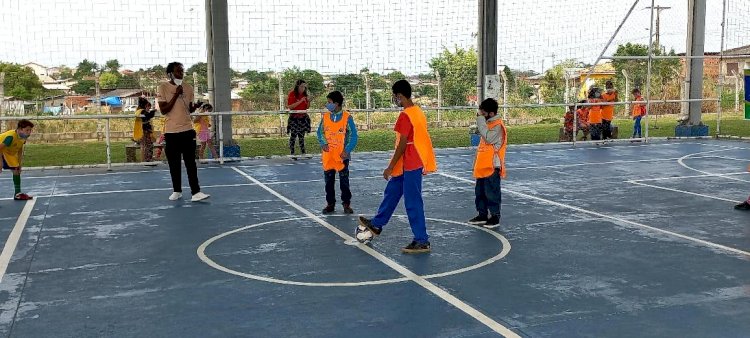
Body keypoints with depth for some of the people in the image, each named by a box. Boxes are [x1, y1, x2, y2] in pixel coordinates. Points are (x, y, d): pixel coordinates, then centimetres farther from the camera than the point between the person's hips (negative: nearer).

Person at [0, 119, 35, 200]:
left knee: (16, 171, 9)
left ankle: (18, 194, 19)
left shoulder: (23, 137, -11)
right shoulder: (11, 137, -37)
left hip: (9, 152, 8)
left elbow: (20, 150, 2)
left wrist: (19, 164, 2)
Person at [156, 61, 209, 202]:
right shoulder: (163, 87, -3)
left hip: (187, 130, 2)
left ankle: (195, 192, -5)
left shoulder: (188, 88, 7)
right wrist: (176, 95, -16)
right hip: (171, 132, -1)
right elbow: (163, 110, -9)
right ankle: (177, 191, 20)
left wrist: (195, 106, -7)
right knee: (174, 164, 7)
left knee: (191, 163, -3)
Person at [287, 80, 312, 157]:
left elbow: (307, 107, 15)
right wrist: (300, 101, -20)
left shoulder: (304, 94, 9)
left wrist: (308, 101, -6)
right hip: (294, 118, -5)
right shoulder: (292, 94, -7)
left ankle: (303, 152, 14)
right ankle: (292, 153, -1)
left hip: (303, 118, 5)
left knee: (301, 135, 10)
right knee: (293, 135, -6)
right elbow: (289, 106, -16)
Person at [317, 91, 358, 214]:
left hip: (342, 156, -4)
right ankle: (330, 203, 20)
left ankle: (346, 203, 15)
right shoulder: (325, 117, 3)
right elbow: (320, 132, 9)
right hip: (327, 156, 4)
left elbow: (353, 136, -7)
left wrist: (347, 150, -16)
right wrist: (323, 143, -10)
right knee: (329, 181, 10)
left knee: (344, 181, 5)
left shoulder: (347, 117, -9)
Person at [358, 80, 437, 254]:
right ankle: (377, 224, 36)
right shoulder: (418, 112, 9)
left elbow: (402, 144, -20)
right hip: (414, 163, 10)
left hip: (410, 165, -10)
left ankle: (422, 242, 4)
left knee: (413, 203, -3)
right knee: (392, 192, 21)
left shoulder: (405, 115, -19)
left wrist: (390, 167, -14)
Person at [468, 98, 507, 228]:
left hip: (492, 166, -9)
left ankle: (495, 216, 8)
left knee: (492, 192, -2)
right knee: (480, 192, 15)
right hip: (483, 165, 9)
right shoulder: (487, 123, 14)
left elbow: (488, 138, -28)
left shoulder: (497, 125, -14)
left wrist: (481, 119, -23)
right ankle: (482, 214, 25)